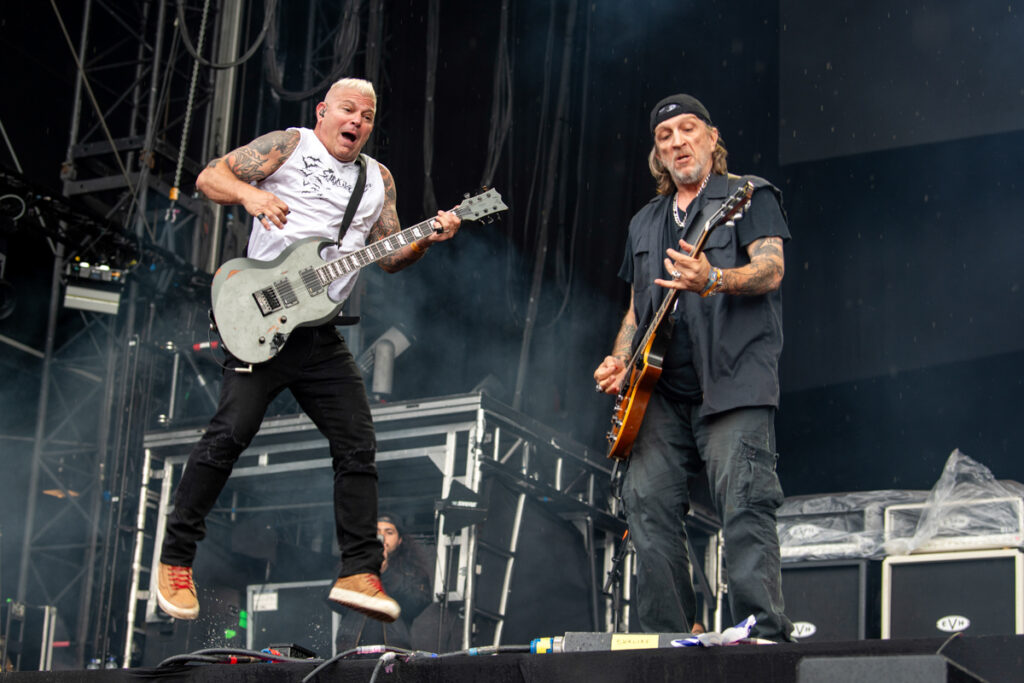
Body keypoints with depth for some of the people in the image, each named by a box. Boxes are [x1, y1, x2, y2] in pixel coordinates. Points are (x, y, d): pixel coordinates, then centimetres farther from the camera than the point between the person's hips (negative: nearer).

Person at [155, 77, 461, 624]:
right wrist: (249, 193, -21)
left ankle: (359, 573, 2)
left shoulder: (378, 179, 18)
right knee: (232, 431, -12)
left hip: (323, 335, 6)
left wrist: (427, 238, -2)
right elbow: (209, 177, -1)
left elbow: (389, 256, 17)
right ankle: (176, 558, 0)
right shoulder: (288, 146, 4)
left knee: (357, 445, -2)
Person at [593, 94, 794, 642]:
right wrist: (620, 360, 10)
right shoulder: (645, 222, 25)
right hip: (661, 389, 6)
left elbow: (771, 268, -9)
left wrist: (714, 280, -29)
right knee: (646, 501, -3)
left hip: (733, 378, -6)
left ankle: (764, 634, -15)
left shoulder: (750, 195, 6)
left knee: (744, 504, -15)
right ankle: (667, 637, 3)